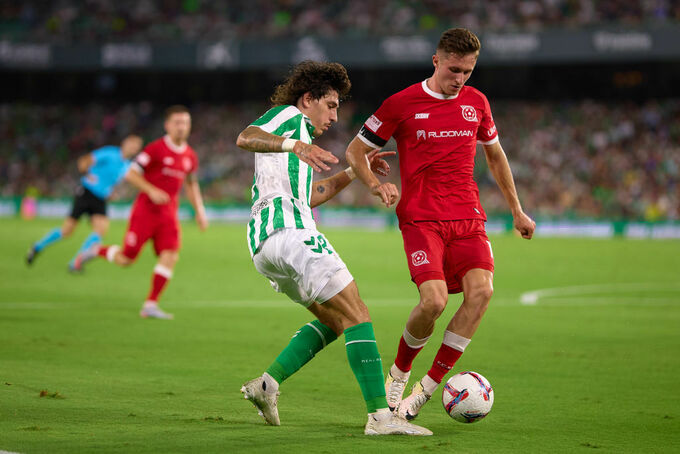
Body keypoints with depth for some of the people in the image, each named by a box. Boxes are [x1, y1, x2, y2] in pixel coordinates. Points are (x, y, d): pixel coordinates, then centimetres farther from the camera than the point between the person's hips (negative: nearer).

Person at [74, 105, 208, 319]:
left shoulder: (190, 156, 8)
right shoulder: (156, 149, -11)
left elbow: (191, 184, 24)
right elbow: (131, 173, -11)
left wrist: (199, 211, 15)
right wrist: (151, 191, -23)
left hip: (168, 213, 5)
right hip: (146, 209, -5)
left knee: (170, 256, -14)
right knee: (126, 259, -2)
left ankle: (150, 305, -9)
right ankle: (95, 251, 29)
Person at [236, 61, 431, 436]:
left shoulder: (295, 136, 33)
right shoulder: (289, 116, 5)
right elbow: (246, 138, -17)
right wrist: (296, 146, -33)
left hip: (263, 243, 10)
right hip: (288, 229, -10)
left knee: (334, 320, 20)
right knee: (357, 316, -12)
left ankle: (267, 384, 9)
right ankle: (380, 416, -21)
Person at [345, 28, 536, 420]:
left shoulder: (476, 102, 10)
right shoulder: (402, 104, -2)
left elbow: (494, 153, 26)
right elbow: (355, 151, 7)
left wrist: (517, 210, 28)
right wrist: (376, 184, -12)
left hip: (468, 218, 4)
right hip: (421, 219, -4)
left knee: (482, 289, -22)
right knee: (434, 300, -23)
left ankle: (427, 388, -13)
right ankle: (399, 373, 7)